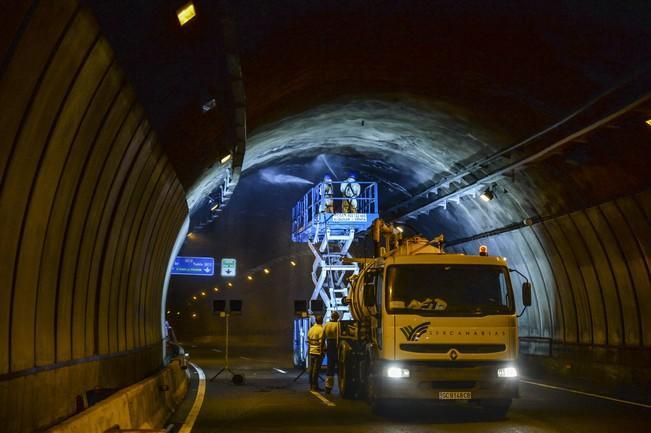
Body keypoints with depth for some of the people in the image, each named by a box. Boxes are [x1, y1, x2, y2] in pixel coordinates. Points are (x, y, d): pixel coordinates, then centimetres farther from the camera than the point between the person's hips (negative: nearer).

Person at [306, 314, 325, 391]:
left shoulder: (311, 329, 10)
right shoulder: (321, 329, -14)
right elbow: (321, 342, -18)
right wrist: (322, 352, -13)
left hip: (312, 351, 7)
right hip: (318, 352, -7)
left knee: (311, 369, 11)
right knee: (316, 369, -5)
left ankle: (311, 385, 18)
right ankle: (315, 386, -3)